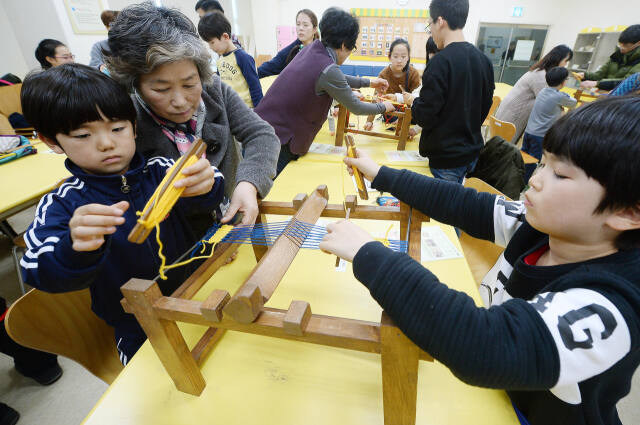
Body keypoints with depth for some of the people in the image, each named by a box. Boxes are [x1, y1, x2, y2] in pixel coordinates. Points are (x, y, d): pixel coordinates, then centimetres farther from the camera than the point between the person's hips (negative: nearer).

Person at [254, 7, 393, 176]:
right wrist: (383, 107, 11)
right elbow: (356, 108, -8)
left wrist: (369, 82, 29)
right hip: (277, 139, -9)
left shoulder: (312, 48, 5)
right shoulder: (328, 70, -20)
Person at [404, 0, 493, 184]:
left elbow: (425, 117, -19)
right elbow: (484, 108, 13)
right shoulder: (484, 60, 5)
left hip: (446, 157, -8)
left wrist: (412, 101, 0)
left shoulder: (441, 62, -20)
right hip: (472, 153, 8)